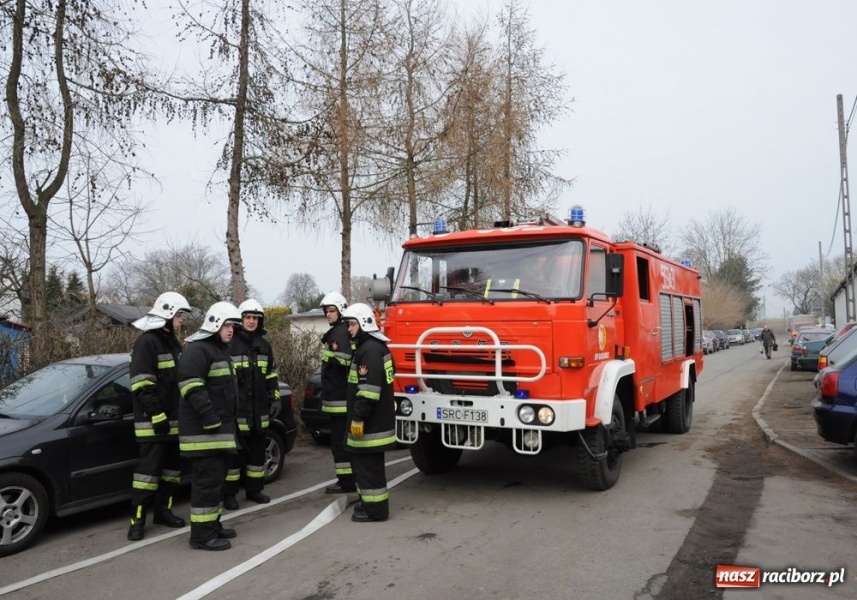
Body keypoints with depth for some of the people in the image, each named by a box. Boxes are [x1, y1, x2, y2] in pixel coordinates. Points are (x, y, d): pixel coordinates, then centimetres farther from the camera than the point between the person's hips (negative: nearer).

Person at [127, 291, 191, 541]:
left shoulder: (172, 342, 16)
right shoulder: (147, 342, -13)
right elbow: (142, 386, -20)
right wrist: (158, 415, -21)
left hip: (174, 420, 9)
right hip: (153, 422, -9)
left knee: (172, 467, 13)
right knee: (148, 469, -5)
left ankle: (163, 511, 24)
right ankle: (137, 519, 3)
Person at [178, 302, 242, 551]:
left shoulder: (221, 350, 20)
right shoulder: (197, 350, -14)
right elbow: (191, 386, -24)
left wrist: (226, 422, 24)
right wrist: (209, 416, -26)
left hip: (220, 427, 11)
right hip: (202, 429, -11)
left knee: (217, 477, 16)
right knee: (208, 478, -9)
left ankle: (213, 524, 26)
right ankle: (202, 533, -3)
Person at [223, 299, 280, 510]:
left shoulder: (264, 345, 12)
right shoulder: (230, 344, -6)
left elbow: (271, 375, 17)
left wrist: (275, 398, 11)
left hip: (258, 408, 6)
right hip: (236, 408, -5)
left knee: (257, 450, 12)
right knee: (234, 451, -1)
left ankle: (254, 489, 24)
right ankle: (229, 494, 10)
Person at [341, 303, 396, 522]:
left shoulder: (370, 350, -19)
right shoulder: (372, 347, 16)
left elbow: (368, 389, -26)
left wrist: (358, 418, -23)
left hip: (370, 422, -11)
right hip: (375, 420, 11)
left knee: (367, 465, -4)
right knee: (364, 463, 18)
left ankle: (376, 509, 3)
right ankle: (370, 502, 28)